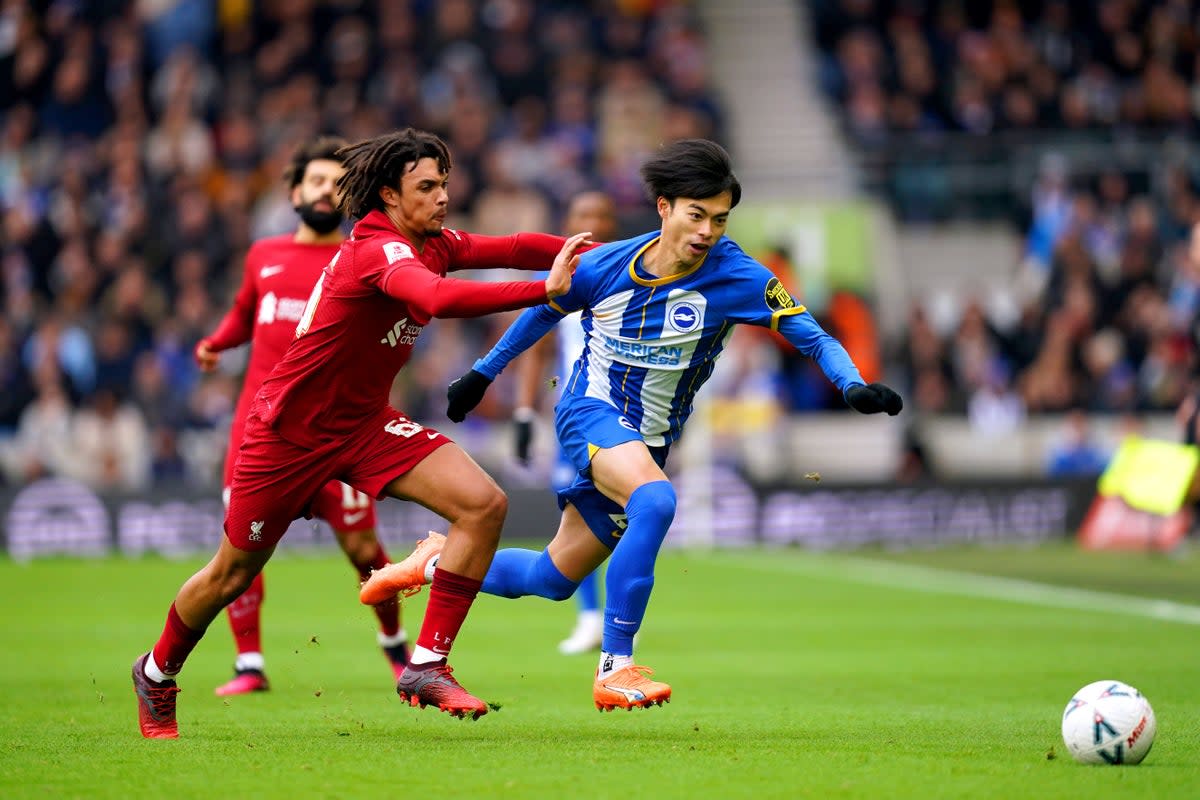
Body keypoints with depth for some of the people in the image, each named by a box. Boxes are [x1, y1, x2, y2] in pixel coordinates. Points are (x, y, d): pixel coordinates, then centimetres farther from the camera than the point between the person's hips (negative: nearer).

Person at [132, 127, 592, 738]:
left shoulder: (432, 245, -1)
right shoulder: (380, 251, -28)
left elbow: (512, 248, -2)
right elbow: (439, 299, -46)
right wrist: (547, 291, -48)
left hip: (365, 424, 7)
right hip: (290, 430, -7)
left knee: (484, 504, -14)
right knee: (232, 577, 8)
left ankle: (426, 665, -9)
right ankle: (157, 674, 37)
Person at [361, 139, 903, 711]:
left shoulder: (737, 277, -13)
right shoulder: (605, 266, -11)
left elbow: (813, 338, -13)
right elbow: (544, 310, 9)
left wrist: (854, 387, -32)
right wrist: (482, 374, 19)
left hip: (646, 443, 3)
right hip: (589, 412, -3)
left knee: (550, 579, 9)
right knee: (655, 500, -34)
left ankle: (440, 563, 38)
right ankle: (614, 669, -32)